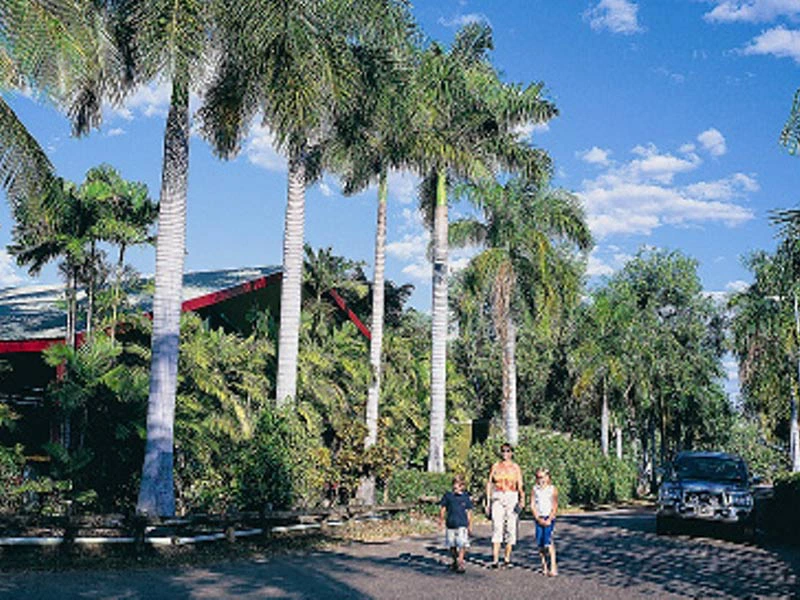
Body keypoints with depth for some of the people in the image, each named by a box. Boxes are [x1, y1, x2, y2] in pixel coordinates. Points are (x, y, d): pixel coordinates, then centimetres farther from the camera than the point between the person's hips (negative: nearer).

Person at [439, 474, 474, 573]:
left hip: (462, 524, -2)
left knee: (462, 545, -12)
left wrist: (470, 526, 10)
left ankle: (460, 563, -8)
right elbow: (443, 508, 8)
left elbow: (469, 512, 8)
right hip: (450, 524, 2)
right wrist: (441, 519, 1)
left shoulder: (466, 497, 2)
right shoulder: (448, 496, 1)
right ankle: (455, 561, 31)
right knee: (452, 545, 13)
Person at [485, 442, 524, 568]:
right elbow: (489, 484, 9)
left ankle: (507, 558, 12)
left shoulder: (515, 467, 7)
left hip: (512, 498, 1)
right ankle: (495, 559, -15)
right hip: (497, 498, -1)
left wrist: (522, 499, -14)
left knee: (511, 527, 1)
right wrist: (488, 502, 3)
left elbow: (520, 486, 3)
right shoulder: (495, 466, 7)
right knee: (497, 527, -10)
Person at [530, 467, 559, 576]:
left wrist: (549, 519, -11)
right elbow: (532, 505, 4)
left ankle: (553, 566, -17)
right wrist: (538, 519, -6)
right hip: (538, 518, 3)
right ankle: (544, 566, 10)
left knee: (548, 540, -18)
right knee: (540, 543, 0)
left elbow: (555, 506, -2)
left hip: (549, 518, -3)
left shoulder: (553, 489, -1)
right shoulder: (534, 489, 7)